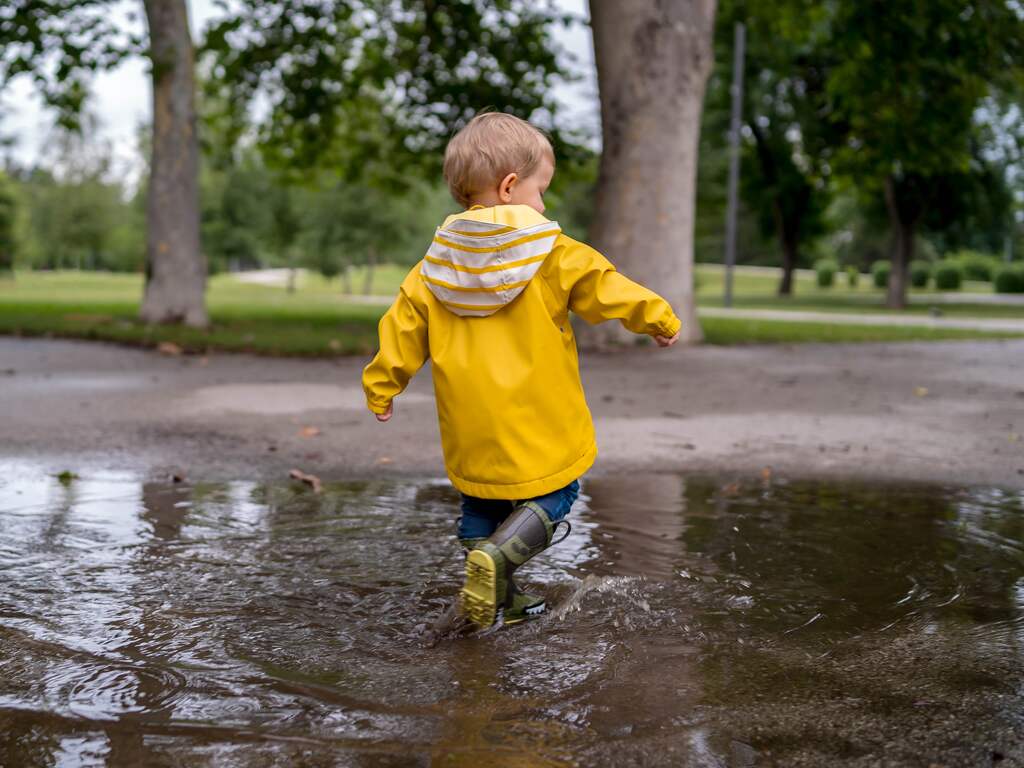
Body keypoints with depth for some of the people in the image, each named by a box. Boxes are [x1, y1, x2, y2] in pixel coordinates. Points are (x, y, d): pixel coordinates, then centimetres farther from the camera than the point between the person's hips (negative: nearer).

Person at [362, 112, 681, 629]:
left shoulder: (437, 264, 2)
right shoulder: (553, 256, -10)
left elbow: (404, 325, 6)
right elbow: (606, 289, -1)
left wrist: (381, 385, 18)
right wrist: (658, 318, 15)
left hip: (471, 431, 5)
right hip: (539, 431, -5)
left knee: (481, 504, 20)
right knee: (553, 499, 8)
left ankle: (497, 599, 22)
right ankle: (498, 557, -15)